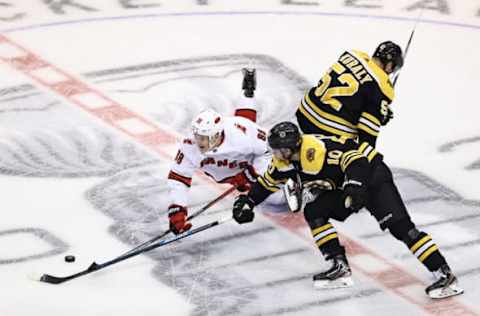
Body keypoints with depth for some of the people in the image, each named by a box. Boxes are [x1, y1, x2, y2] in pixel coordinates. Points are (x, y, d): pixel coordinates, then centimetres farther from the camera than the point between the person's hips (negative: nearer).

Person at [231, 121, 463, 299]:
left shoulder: (314, 150, -30)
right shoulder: (286, 160, -1)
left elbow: (355, 159, -36)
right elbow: (267, 182, 18)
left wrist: (354, 187, -45)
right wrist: (247, 202, 16)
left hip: (371, 174, -9)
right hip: (343, 185, 9)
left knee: (400, 227, -19)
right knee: (313, 212, -6)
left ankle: (445, 275, -22)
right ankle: (340, 268, -5)